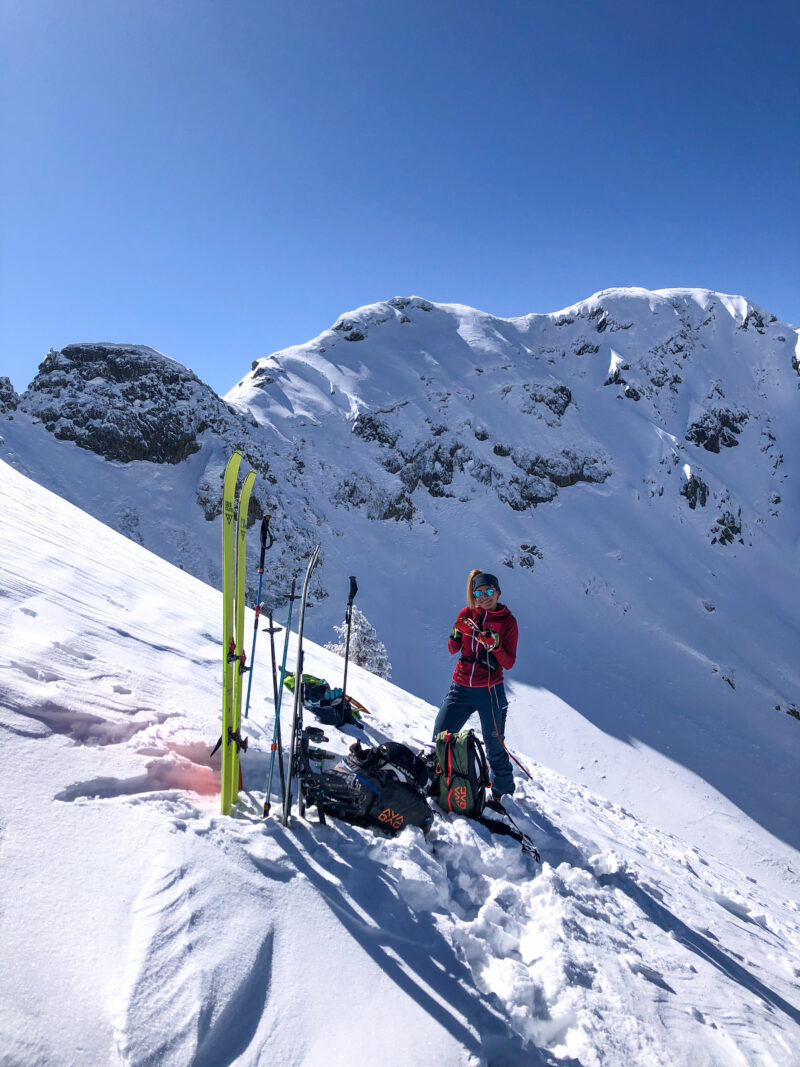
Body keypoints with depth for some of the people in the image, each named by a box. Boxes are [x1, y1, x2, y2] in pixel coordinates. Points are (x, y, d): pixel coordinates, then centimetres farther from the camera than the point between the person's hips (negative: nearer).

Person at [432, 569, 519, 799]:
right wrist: (457, 635, -11)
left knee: (494, 747, 6)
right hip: (461, 687, 3)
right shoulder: (466, 614, 4)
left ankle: (503, 790, 29)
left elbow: (509, 663, -5)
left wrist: (495, 646, -23)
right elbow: (453, 649, 9)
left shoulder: (508, 621, -3)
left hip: (490, 691, -3)